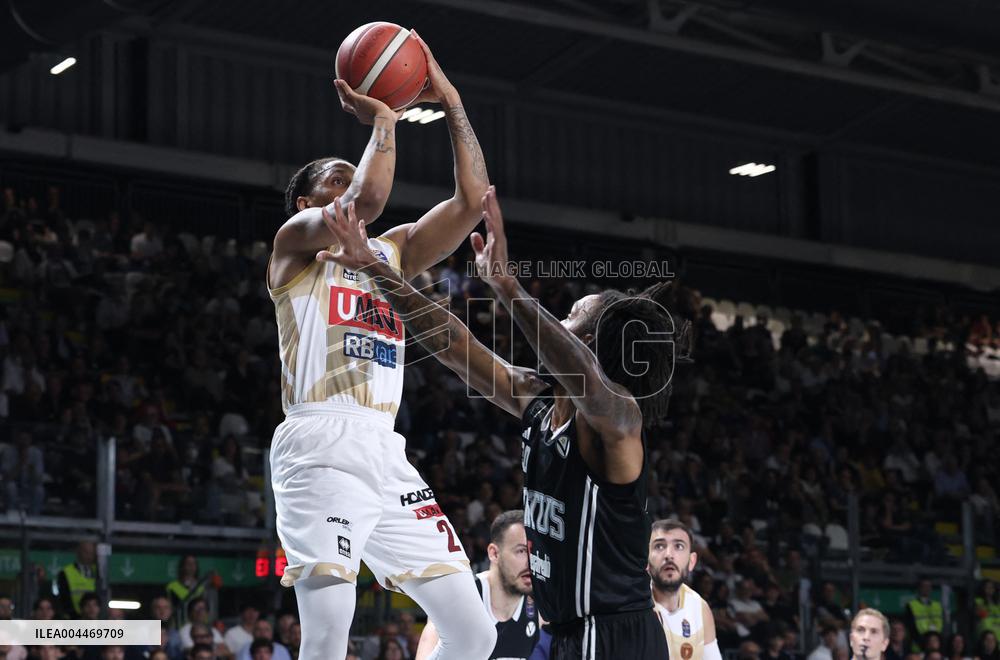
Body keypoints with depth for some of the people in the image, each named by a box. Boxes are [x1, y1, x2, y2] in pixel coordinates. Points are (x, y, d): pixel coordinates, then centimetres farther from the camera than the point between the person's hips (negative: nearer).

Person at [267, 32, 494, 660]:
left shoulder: (393, 251, 25)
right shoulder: (296, 238, 7)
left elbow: (472, 200, 17)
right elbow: (367, 202, -14)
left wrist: (450, 101, 15)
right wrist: (383, 120, 0)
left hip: (388, 455, 7)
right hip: (322, 448, -7)